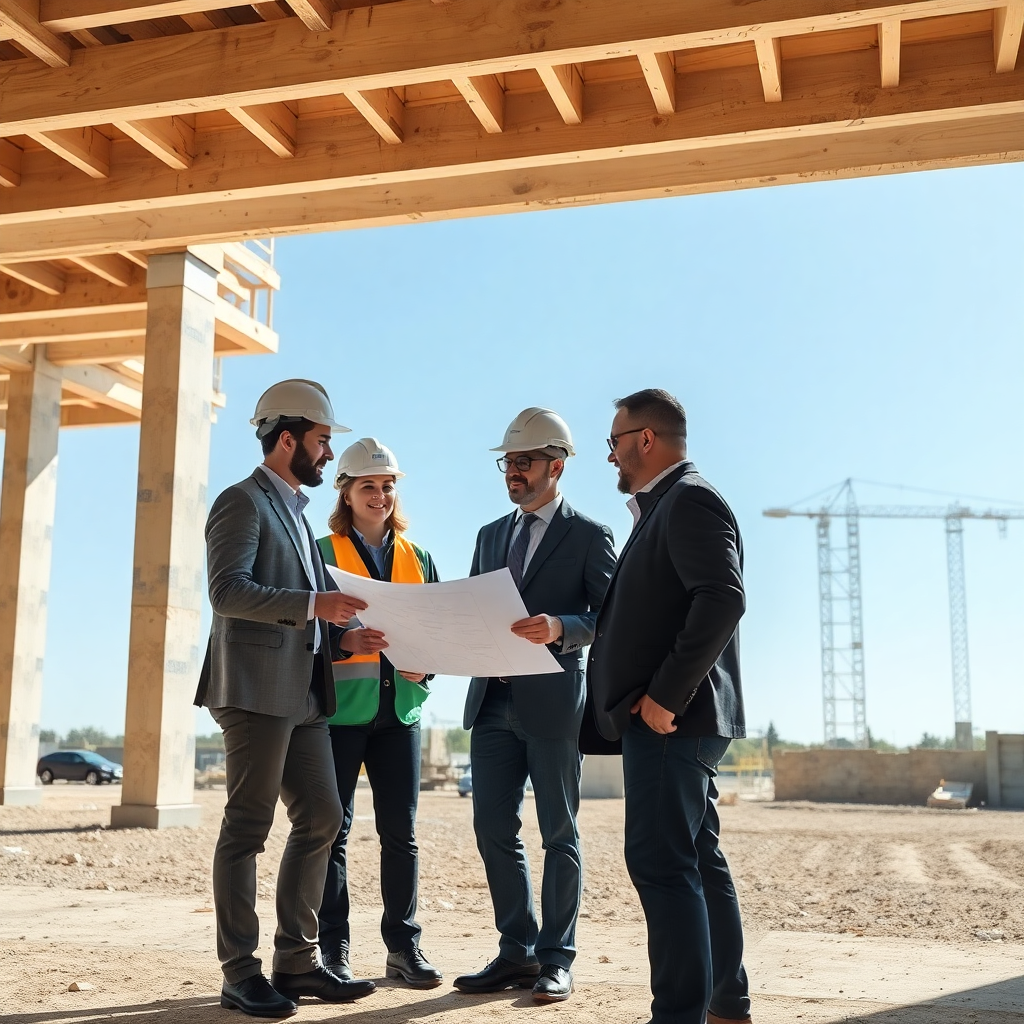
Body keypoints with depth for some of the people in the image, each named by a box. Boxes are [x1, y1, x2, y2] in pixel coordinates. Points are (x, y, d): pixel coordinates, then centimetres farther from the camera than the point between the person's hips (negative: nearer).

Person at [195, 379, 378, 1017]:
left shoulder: (295, 510, 23)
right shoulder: (243, 501, -5)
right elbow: (228, 590, -19)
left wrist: (344, 627, 8)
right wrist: (313, 603, -24)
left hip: (304, 691, 9)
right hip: (257, 689, -9)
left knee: (321, 818, 8)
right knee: (248, 827, -3)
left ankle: (297, 963, 17)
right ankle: (241, 975, 4)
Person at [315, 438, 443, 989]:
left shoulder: (418, 559, 14)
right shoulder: (322, 553, 3)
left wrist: (425, 664, -5)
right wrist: (344, 641, -23)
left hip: (400, 708, 3)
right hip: (340, 709, -3)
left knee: (401, 832, 5)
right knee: (333, 830, 0)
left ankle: (404, 945, 14)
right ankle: (333, 948, 8)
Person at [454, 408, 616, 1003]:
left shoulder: (589, 535, -1)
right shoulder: (491, 536, 18)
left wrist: (559, 628, -26)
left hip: (554, 701, -6)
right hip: (493, 701, 6)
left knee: (559, 834, 3)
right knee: (495, 830, 7)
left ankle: (557, 959, 12)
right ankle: (517, 953, 18)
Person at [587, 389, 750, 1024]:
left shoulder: (689, 499, -10)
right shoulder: (668, 505, 21)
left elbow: (723, 599, -24)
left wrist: (664, 697, -23)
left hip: (670, 717, -11)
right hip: (672, 717, 11)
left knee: (662, 864, -11)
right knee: (699, 862, 15)